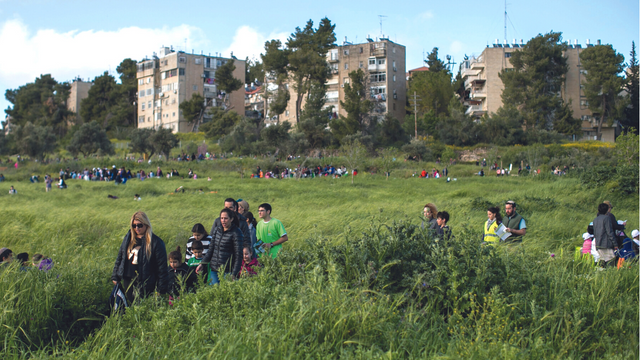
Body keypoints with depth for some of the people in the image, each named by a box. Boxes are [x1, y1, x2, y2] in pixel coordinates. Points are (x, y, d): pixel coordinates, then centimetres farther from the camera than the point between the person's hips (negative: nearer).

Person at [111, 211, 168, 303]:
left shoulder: (156, 242, -12)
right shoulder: (128, 238, 6)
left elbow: (162, 267, -11)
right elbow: (120, 257, 16)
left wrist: (161, 290, -12)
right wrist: (115, 276, 11)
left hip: (145, 285, -5)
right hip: (128, 281, 6)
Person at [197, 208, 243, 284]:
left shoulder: (236, 233, -9)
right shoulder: (216, 230, 9)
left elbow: (238, 255, -10)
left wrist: (234, 274, -16)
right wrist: (202, 264, 11)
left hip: (227, 271, -5)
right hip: (214, 269, 5)